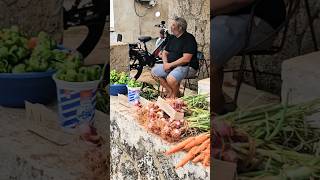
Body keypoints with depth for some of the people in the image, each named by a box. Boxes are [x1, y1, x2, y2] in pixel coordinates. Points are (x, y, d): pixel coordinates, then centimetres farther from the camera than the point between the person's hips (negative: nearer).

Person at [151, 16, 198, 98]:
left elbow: (186, 59, -23)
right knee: (154, 71, -1)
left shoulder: (189, 38, -15)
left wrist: (170, 65, -19)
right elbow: (165, 53, 18)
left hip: (188, 67, -9)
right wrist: (165, 63, -4)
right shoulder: (172, 38, 12)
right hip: (171, 65, 9)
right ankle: (170, 91, 5)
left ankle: (174, 95, -1)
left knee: (170, 79, -34)